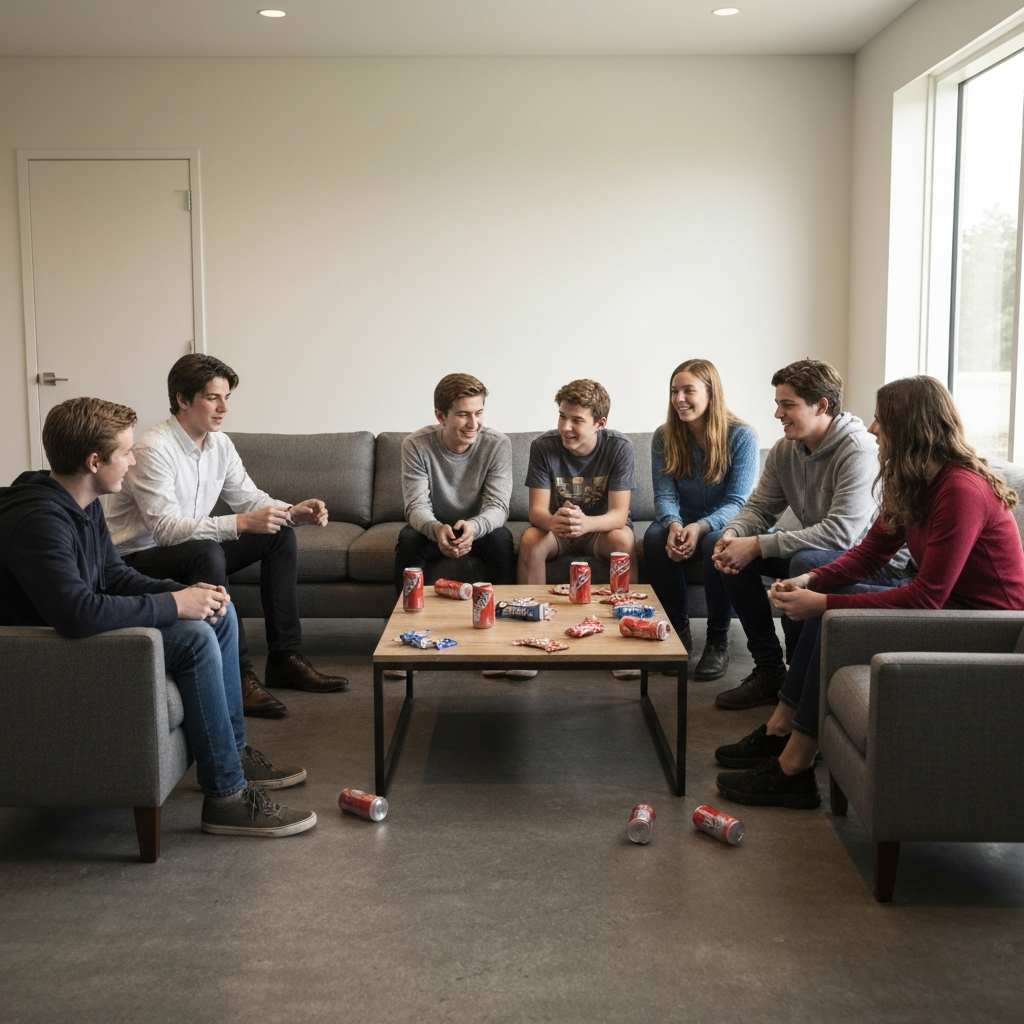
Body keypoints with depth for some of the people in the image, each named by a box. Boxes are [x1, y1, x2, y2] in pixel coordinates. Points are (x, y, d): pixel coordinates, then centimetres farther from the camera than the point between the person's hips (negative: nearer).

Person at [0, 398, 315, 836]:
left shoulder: (82, 505, 3)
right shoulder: (37, 520, -29)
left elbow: (114, 574, 11)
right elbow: (77, 614, -42)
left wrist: (185, 591, -7)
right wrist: (173, 605, -31)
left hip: (85, 632, 11)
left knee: (220, 613, 8)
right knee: (194, 637, -25)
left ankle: (234, 752, 15)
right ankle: (226, 797, -17)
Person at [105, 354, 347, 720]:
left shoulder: (219, 444, 2)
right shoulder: (154, 449, -24)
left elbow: (249, 497, 8)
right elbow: (166, 528, -32)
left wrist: (293, 511, -12)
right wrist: (241, 523, -39)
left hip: (194, 554, 9)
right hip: (139, 559, -8)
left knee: (281, 536, -3)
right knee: (207, 552, -38)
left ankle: (284, 658, -3)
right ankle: (238, 675, -31)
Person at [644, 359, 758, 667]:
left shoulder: (742, 436, -12)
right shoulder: (664, 437, -2)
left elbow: (737, 502, -16)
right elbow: (664, 495, -7)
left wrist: (702, 527, -36)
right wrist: (673, 525, -31)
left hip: (723, 526, -3)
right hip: (683, 526, 3)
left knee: (717, 543, -37)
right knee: (654, 536, -31)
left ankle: (718, 639, -21)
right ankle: (678, 630, -17)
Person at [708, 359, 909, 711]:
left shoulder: (859, 452, -25)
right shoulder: (785, 450, -1)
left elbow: (840, 533, -34)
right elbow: (758, 507, 6)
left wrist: (758, 545, -34)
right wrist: (732, 536, -19)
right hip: (815, 550, 9)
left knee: (806, 562, -38)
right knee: (718, 543, -2)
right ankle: (768, 671, 0)